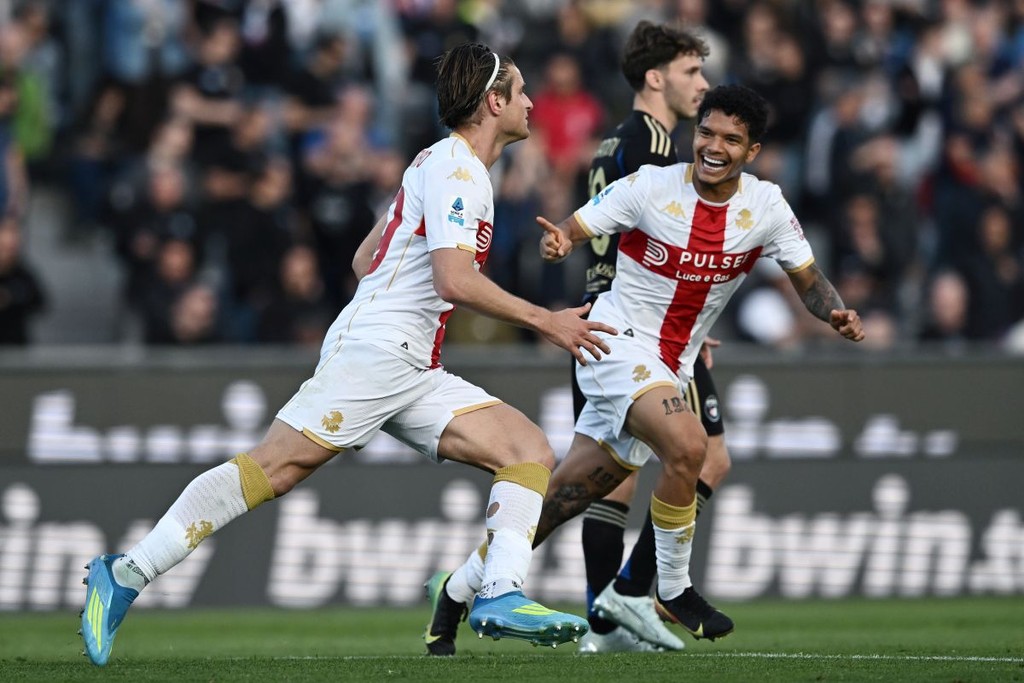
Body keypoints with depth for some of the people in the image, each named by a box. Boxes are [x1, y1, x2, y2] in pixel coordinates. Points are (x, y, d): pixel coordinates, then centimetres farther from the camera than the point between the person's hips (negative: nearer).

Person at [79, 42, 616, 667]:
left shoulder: (459, 168, 23)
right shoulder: (453, 166, -8)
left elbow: (366, 257, 28)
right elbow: (453, 279, -20)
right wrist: (545, 321, -14)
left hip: (416, 373, 10)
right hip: (370, 351, -10)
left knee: (531, 451, -4)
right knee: (275, 468, -15)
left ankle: (501, 596, -17)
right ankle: (128, 574, -12)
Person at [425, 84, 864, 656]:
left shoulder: (765, 206, -3)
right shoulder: (650, 187, -13)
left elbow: (808, 278, 5)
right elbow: (574, 229, -9)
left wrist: (837, 313, -16)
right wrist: (559, 241, -33)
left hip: (669, 367, 5)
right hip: (619, 343, -5)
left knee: (566, 497, 7)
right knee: (687, 444, -30)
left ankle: (461, 587, 23)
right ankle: (673, 590, -12)